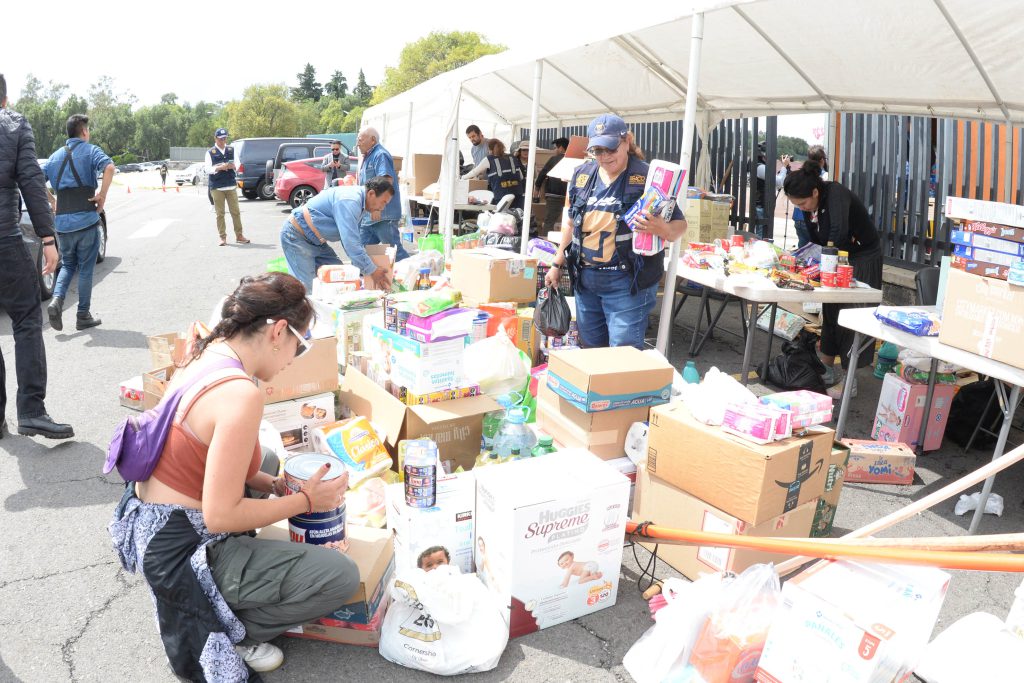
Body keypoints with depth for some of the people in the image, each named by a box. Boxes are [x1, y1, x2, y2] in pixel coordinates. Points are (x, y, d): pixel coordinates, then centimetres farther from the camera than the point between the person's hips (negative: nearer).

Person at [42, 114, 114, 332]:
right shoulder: (90, 150, -1)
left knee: (67, 265, 20)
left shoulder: (55, 156, 15)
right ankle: (83, 316, 10)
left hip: (62, 222, 4)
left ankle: (57, 300, -4)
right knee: (85, 269, 5)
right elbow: (109, 167, -22)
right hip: (87, 220, -4)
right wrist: (102, 195, -18)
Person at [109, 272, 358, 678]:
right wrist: (306, 501, -10)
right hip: (178, 551, -9)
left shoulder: (203, 358, 2)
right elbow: (219, 516, -23)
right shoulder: (240, 395, -27)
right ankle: (220, 633, 6)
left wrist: (272, 484, 10)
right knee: (341, 576, -9)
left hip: (146, 524, 9)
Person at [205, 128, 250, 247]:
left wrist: (233, 166, -11)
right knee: (220, 213, 1)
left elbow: (238, 165, 12)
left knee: (236, 212, 3)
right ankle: (222, 237, 6)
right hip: (217, 187, -2)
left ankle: (239, 235, 10)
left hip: (231, 186, 2)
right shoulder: (210, 152, 2)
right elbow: (208, 169, -5)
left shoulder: (231, 150, 10)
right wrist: (220, 167, -21)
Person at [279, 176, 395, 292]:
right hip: (296, 237, -10)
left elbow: (353, 238, 13)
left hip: (315, 241, 10)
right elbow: (350, 243, -33)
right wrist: (372, 271, -27)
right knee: (306, 288, -15)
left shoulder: (358, 199, 5)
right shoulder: (349, 201, -27)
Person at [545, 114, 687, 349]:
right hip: (584, 278, 6)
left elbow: (680, 226, -7)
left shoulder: (647, 178, -10)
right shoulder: (582, 174, 7)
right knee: (590, 348, 15)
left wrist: (663, 229, -29)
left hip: (627, 281, -6)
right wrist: (557, 264, 17)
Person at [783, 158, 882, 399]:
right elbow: (815, 240, 7)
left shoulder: (836, 194, -28)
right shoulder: (809, 206, -4)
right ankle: (827, 371, 23)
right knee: (830, 312, 11)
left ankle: (850, 382, 0)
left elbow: (839, 232, -43)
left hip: (863, 259, -8)